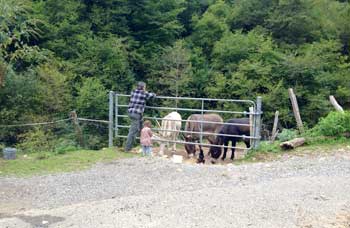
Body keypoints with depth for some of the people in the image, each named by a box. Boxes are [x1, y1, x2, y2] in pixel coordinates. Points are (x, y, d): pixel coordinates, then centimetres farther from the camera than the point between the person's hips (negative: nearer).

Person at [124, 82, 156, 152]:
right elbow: (153, 95, 10)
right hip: (137, 114, -7)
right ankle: (127, 148, 1)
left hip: (130, 112, 7)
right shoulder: (144, 94, -6)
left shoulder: (133, 92, 9)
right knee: (133, 131, -2)